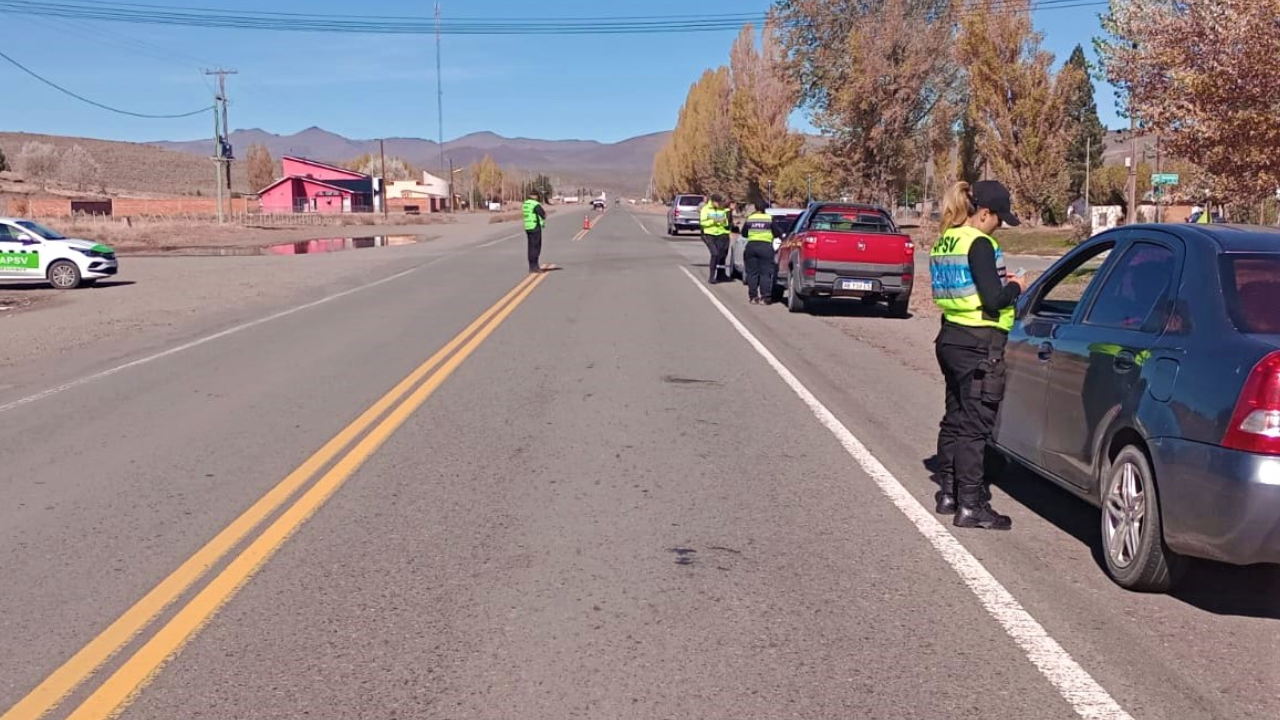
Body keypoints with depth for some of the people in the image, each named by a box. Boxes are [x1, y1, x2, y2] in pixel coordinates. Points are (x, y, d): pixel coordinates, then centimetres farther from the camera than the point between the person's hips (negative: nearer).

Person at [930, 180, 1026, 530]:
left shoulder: (945, 242, 11)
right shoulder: (979, 244, -16)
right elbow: (994, 299, -21)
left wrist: (999, 281, 11)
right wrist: (1015, 287, -3)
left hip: (951, 337, 9)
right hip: (980, 344, -9)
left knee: (955, 417, 17)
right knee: (974, 426, -4)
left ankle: (948, 494, 26)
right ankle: (971, 506, 1)